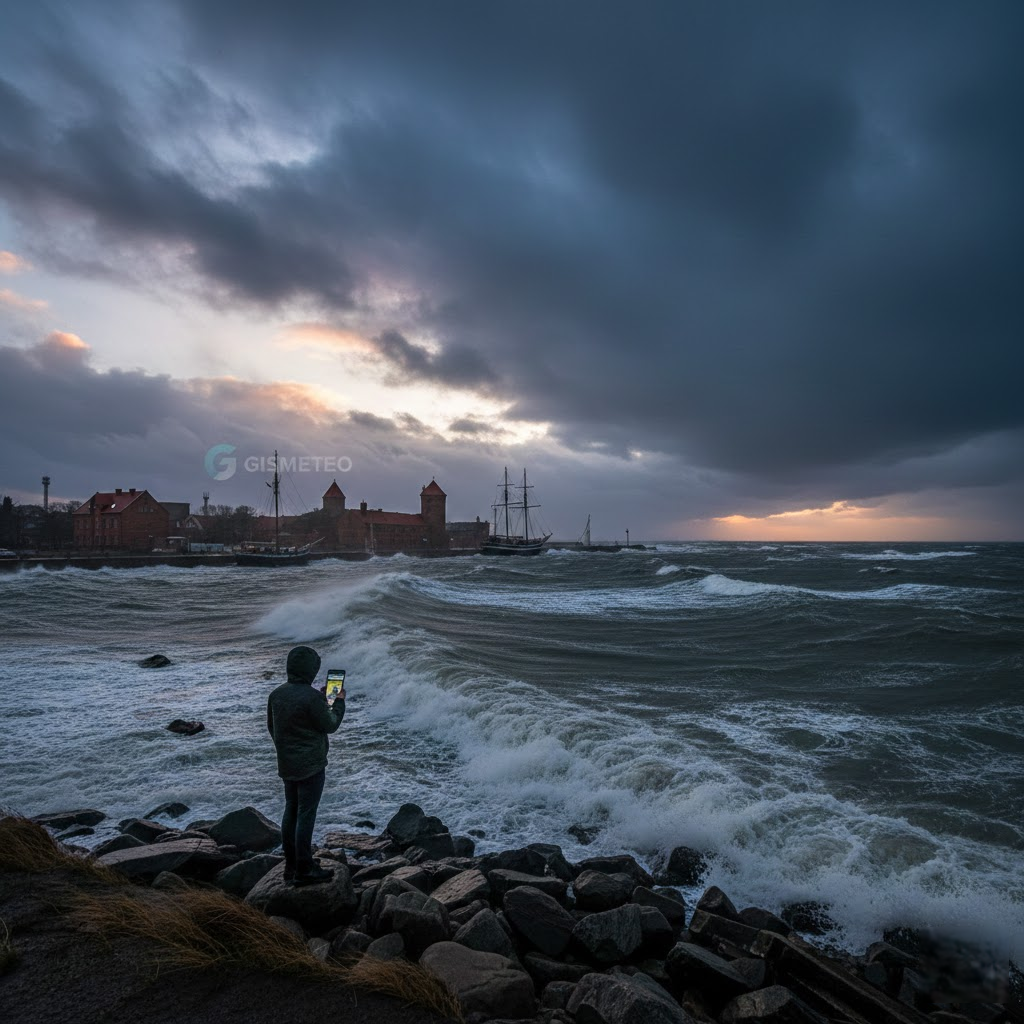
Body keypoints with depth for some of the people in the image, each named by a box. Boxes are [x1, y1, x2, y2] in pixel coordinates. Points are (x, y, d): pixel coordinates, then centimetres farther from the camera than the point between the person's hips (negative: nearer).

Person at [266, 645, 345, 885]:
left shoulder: (277, 694, 0)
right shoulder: (312, 697, -24)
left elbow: (271, 726, 12)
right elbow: (330, 725, -12)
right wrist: (339, 701, 2)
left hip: (287, 764, 8)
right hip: (311, 766, -7)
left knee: (291, 811, 17)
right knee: (306, 814, 2)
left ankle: (291, 866, 28)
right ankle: (304, 870, 11)